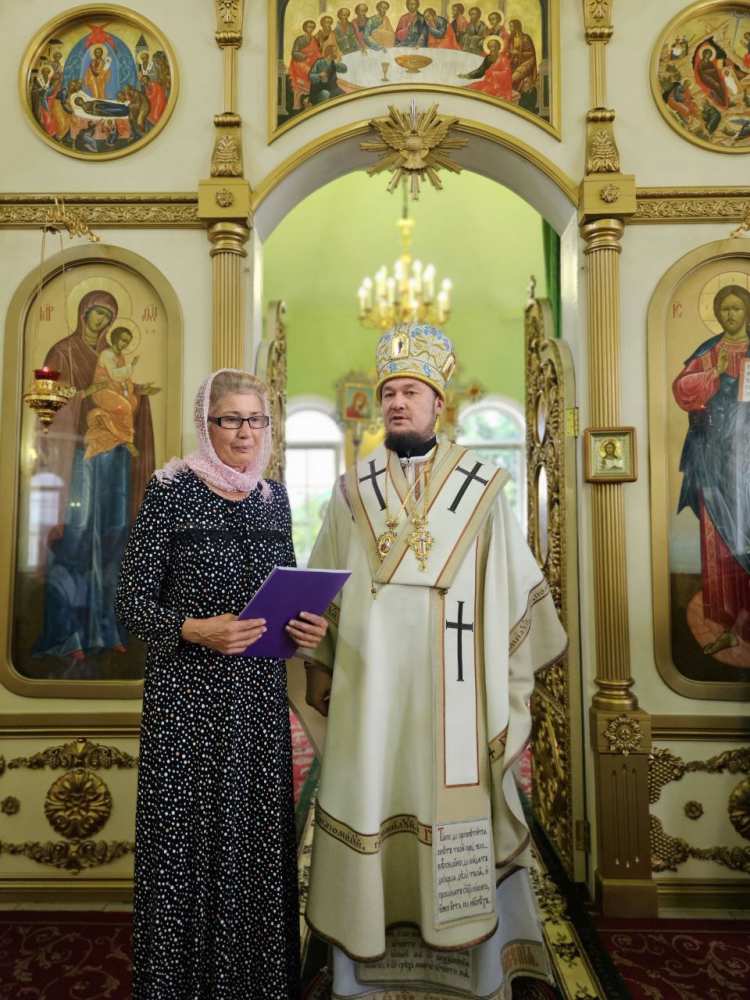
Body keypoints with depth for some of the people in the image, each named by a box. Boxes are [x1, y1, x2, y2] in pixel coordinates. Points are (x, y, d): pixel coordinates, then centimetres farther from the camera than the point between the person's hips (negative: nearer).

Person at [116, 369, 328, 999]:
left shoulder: (273, 496, 9)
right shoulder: (171, 491, -5)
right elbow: (132, 602, -6)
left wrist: (305, 626, -3)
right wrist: (196, 630, -21)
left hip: (260, 694, 4)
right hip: (187, 694, -4)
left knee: (259, 833, 11)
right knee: (186, 837, 4)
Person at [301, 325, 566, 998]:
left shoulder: (481, 487, 2)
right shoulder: (352, 492, 6)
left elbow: (519, 586, 5)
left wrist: (513, 682, 4)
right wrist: (318, 666, 3)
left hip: (452, 689, -1)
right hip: (369, 686, 1)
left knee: (458, 812, 7)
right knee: (366, 808, 7)